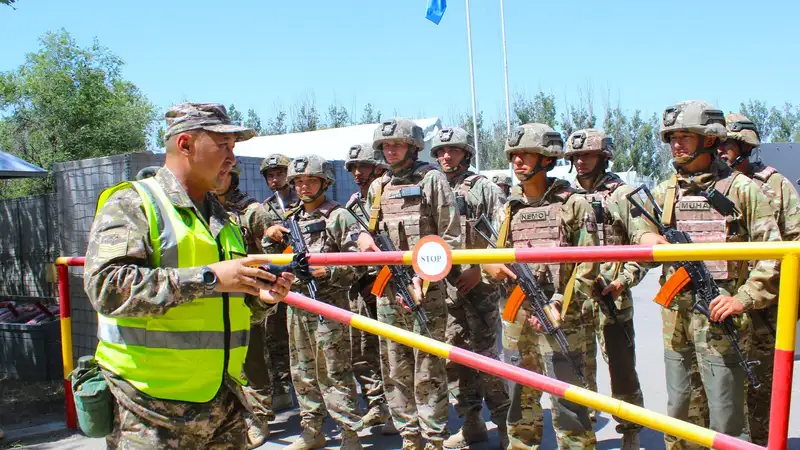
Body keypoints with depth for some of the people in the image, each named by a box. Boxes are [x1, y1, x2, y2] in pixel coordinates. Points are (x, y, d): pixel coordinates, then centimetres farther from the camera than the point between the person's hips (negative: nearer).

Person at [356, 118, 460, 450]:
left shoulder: (431, 180, 0)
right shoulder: (377, 187, 17)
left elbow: (450, 238, -4)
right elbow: (367, 228, 26)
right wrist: (363, 237, 1)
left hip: (425, 289, -6)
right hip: (386, 290, 6)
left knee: (428, 371, -3)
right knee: (395, 370, 10)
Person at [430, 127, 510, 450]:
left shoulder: (483, 188, 0)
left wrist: (480, 270, -12)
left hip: (479, 283, -5)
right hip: (444, 285, 5)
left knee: (484, 354, -5)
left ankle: (505, 423, 9)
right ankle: (472, 423, 21)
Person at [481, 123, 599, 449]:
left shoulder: (573, 205, -1)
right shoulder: (507, 209, 13)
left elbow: (587, 266, -5)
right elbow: (489, 257, 17)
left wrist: (559, 306, -14)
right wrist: (491, 266, -5)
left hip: (558, 320, -5)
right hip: (515, 318, 5)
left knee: (566, 402, -3)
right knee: (520, 398, 15)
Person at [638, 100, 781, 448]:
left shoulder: (741, 188, -3)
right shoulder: (665, 192, 10)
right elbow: (643, 237, 15)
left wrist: (744, 298, -13)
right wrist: (648, 239, -8)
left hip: (719, 319, -4)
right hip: (675, 318, 5)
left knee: (726, 422, 0)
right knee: (676, 412, 17)